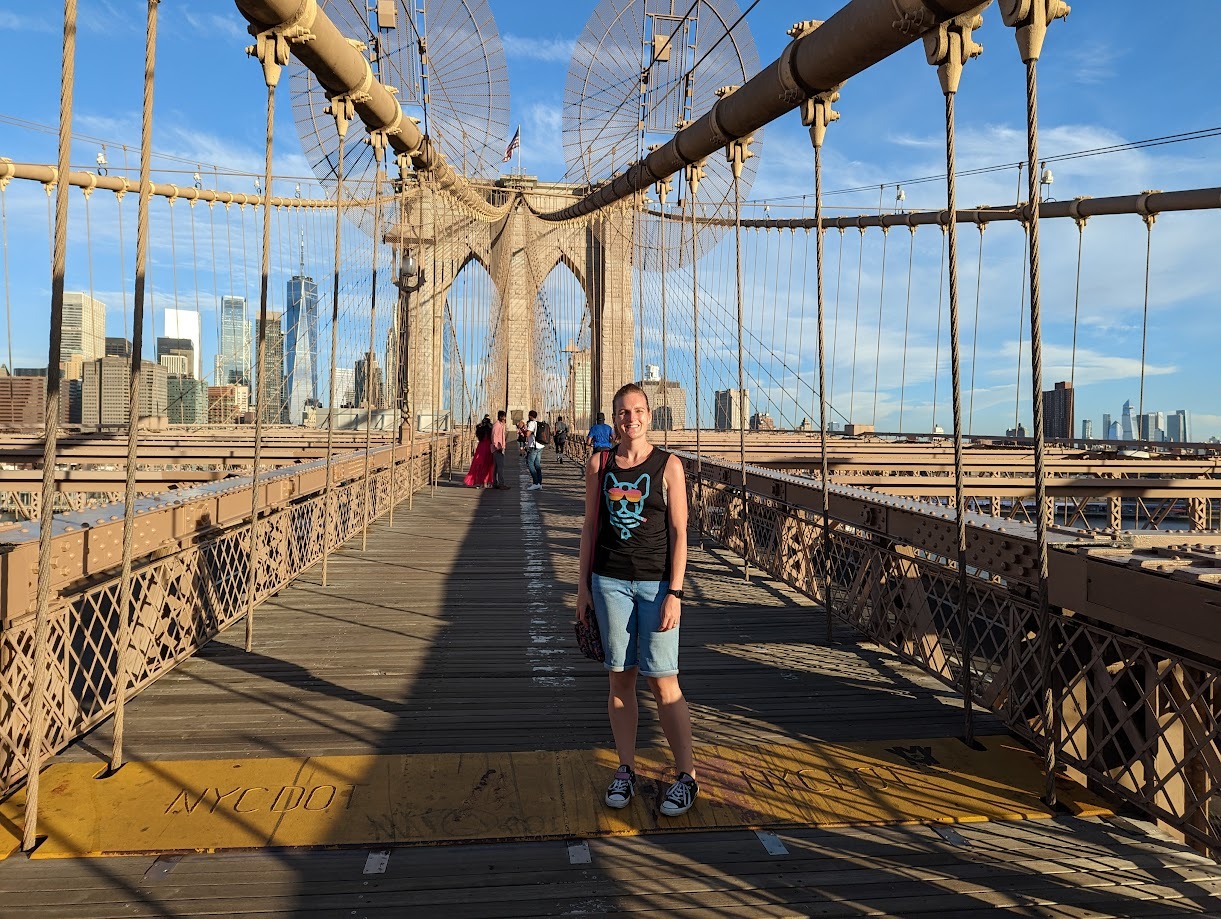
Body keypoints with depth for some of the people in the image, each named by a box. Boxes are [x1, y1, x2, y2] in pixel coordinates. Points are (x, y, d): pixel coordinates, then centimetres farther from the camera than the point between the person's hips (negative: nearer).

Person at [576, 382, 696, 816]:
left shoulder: (668, 465, -3)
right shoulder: (599, 463, 5)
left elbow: (679, 532, -4)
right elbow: (590, 525, 10)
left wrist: (674, 593, -10)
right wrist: (583, 584, 7)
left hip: (656, 583, -3)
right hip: (609, 581, 3)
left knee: (662, 681, -1)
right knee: (620, 678, 9)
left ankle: (686, 775, 14)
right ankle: (626, 769, 24)